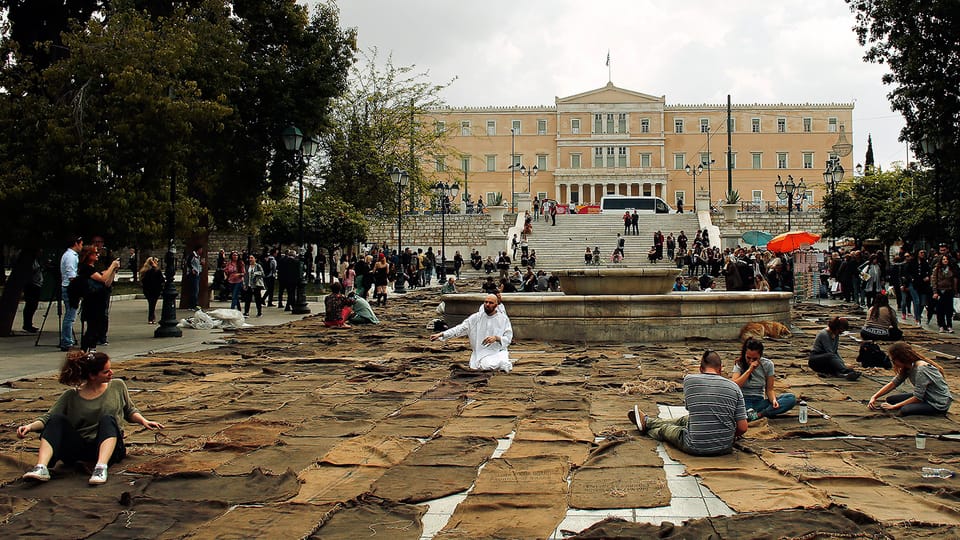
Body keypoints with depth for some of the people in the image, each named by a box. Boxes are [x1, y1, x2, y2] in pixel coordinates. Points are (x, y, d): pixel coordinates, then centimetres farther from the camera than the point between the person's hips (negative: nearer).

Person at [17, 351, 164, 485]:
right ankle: (41, 468, -42)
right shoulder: (70, 396, 8)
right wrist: (30, 426, -16)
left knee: (108, 419, -30)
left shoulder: (117, 387, 13)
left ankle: (101, 468, -52)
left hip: (108, 447, 0)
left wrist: (143, 421, 5)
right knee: (58, 419, -22)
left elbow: (130, 411, 23)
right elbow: (47, 418, 3)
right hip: (77, 449, 1)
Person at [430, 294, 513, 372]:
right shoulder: (476, 317, 3)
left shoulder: (503, 319, 1)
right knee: (487, 365, -32)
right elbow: (460, 328, -1)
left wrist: (496, 338, -21)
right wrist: (440, 334, -11)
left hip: (499, 351, 0)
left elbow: (508, 338, 0)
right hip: (482, 352, 0)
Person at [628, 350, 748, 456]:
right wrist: (728, 437, 14)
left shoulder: (689, 380, -10)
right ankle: (646, 421, 56)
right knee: (684, 420, 31)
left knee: (665, 428, 28)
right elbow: (742, 428, -5)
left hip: (696, 448, -4)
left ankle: (646, 423, 62)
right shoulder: (733, 387, -6)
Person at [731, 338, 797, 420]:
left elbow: (769, 389, 4)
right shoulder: (739, 364, -2)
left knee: (791, 398, -20)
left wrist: (773, 400, -17)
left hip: (760, 401, 3)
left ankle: (758, 414, -31)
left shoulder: (767, 365, 3)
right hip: (743, 401, -3)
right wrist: (749, 370, -18)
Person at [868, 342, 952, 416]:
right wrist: (874, 397, -6)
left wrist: (894, 407, -17)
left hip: (939, 404, -8)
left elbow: (917, 398, -24)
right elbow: (893, 383, 5)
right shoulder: (908, 366, 0)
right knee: (890, 399, -1)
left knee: (905, 410, -31)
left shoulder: (921, 369, -27)